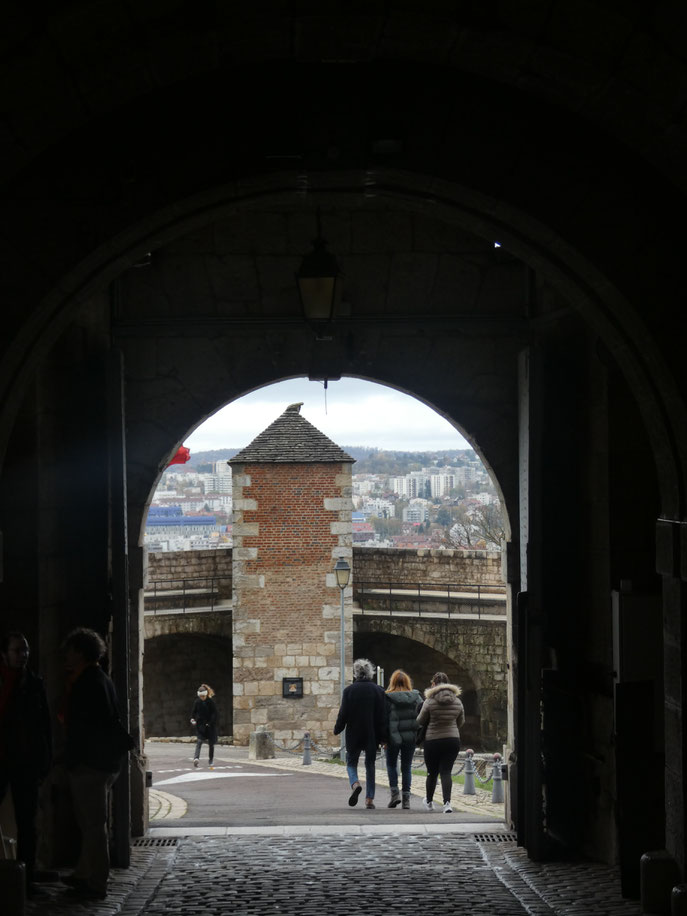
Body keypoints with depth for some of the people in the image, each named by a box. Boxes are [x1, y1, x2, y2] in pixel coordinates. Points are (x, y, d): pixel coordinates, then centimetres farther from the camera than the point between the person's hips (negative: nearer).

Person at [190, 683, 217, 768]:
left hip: (210, 725, -1)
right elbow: (193, 711, 10)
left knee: (211, 743, 6)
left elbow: (214, 713, -8)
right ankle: (196, 758, -31)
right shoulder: (197, 702, 0)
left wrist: (210, 723, -17)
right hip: (200, 724, 1)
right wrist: (193, 718, -8)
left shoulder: (211, 702, -8)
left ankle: (210, 761, 20)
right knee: (199, 740, -18)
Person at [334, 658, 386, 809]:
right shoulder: (377, 690, -2)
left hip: (353, 734, -1)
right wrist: (383, 736, 2)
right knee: (370, 765, 11)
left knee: (351, 763, 12)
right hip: (372, 735, 1)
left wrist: (337, 729, 9)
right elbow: (382, 715, -2)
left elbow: (343, 713, -5)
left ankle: (355, 784, -18)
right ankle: (369, 798, 7)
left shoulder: (349, 690, -6)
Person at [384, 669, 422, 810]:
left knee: (391, 764, 14)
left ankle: (394, 792, 0)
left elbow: (384, 718, -7)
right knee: (407, 766, 10)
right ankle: (406, 796, 6)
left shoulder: (388, 698, -7)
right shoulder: (415, 697, 1)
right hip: (411, 737, 2)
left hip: (394, 737, -2)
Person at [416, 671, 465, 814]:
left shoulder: (429, 702, -12)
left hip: (432, 741, -2)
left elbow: (420, 721, -1)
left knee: (432, 772, 12)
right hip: (453, 740, 2)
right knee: (446, 771, 2)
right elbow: (461, 722, 13)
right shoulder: (457, 702, 0)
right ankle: (447, 802, -15)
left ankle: (429, 802, 30)